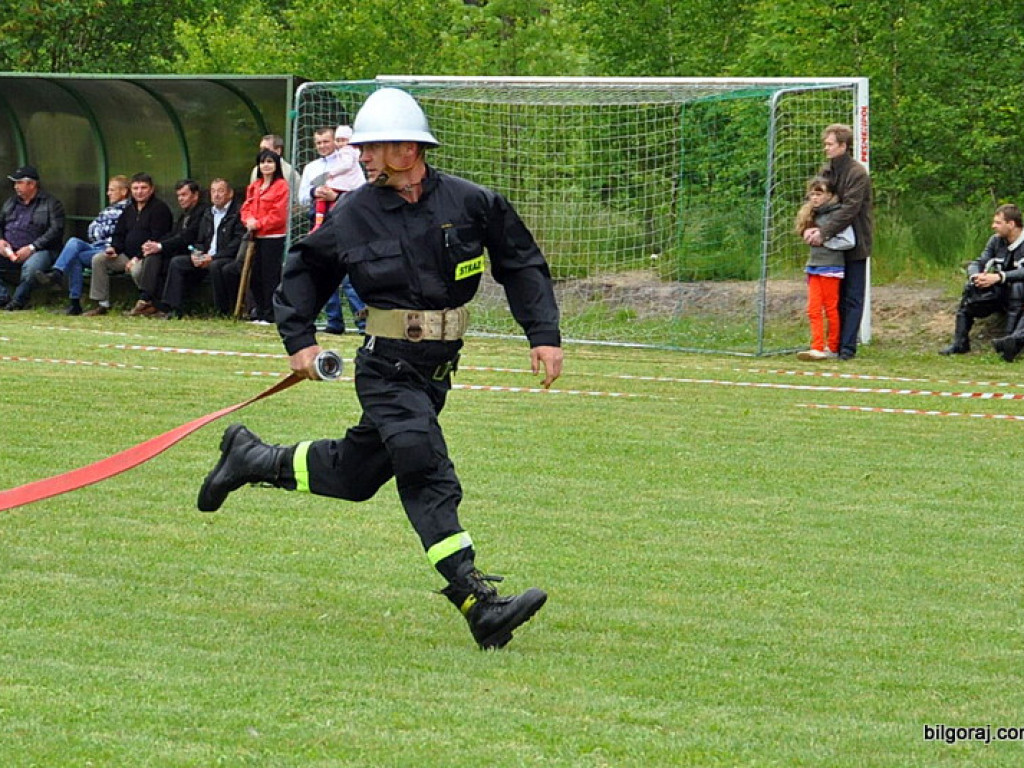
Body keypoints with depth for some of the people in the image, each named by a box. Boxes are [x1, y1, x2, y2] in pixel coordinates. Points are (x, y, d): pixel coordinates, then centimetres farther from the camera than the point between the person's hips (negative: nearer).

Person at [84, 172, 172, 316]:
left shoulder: (159, 208, -7)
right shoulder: (130, 210, 19)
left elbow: (156, 239, -16)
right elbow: (119, 233, 25)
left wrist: (138, 258, -21)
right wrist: (113, 248, 1)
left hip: (147, 257, -8)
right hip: (127, 255, 8)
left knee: (137, 270, -39)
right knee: (98, 260, -6)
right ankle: (102, 304, -5)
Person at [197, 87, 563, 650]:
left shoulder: (471, 204, -4)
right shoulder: (354, 214, -5)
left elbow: (523, 266, 6)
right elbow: (304, 270, 11)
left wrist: (545, 336, -1)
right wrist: (299, 340, 2)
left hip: (437, 369, 3)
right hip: (387, 367, -3)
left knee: (354, 473, 15)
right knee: (429, 480, -18)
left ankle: (253, 459, 39)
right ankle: (479, 606, -23)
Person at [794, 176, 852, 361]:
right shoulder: (813, 214, 13)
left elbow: (848, 241, -16)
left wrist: (822, 239, -14)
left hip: (831, 268, -7)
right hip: (814, 267, 7)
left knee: (831, 309, 2)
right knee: (813, 310, -1)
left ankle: (833, 347, 9)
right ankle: (817, 348, -4)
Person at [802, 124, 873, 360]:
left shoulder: (857, 174, -14)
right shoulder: (826, 171, 10)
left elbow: (849, 209, -22)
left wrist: (824, 233, -25)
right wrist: (809, 228, -11)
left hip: (854, 244, -7)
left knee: (852, 298, -2)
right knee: (836, 297, 10)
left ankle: (847, 347, -3)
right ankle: (836, 344, 14)